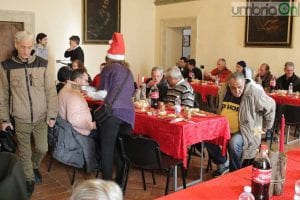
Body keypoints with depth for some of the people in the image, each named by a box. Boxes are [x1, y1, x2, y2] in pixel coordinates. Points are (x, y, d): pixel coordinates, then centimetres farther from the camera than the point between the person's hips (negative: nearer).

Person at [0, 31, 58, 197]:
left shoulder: (41, 64, -4)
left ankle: (35, 166, 43)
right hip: (21, 119, -1)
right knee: (25, 153, 11)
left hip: (41, 118, 1)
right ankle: (29, 179, 33)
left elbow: (51, 91, -2)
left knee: (42, 149, 12)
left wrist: (52, 115, -3)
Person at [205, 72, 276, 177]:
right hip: (225, 129, 5)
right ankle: (223, 163, 7)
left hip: (245, 131, -5)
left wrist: (264, 127, 3)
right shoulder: (223, 90, -1)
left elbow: (270, 107, -5)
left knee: (234, 143, -33)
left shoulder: (254, 92, -18)